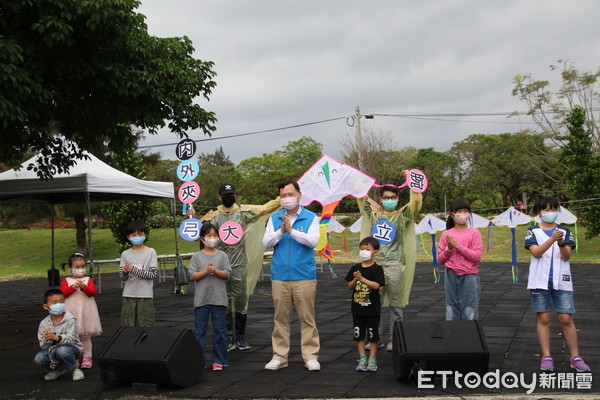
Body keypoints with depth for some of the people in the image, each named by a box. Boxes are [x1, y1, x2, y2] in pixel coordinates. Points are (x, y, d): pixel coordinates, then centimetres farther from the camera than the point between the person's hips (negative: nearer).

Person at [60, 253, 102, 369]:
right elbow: (62, 293, -10)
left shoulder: (88, 280, 7)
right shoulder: (66, 281, 6)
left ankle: (87, 358, 13)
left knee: (85, 336, 5)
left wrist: (83, 287, -25)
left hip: (86, 311, 0)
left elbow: (92, 292, -8)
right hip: (72, 312, 0)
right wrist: (73, 287, -22)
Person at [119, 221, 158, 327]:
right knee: (127, 325, 4)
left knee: (145, 325, 1)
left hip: (145, 295, -2)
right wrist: (125, 272, -18)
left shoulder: (151, 252, -1)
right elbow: (122, 277, 5)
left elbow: (153, 274, -9)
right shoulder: (125, 254, 6)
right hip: (129, 295, 2)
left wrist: (133, 269, -17)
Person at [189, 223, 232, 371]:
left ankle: (218, 360, 13)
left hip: (218, 299, 1)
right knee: (199, 331, 3)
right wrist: (206, 271, -15)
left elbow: (227, 274, -1)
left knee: (219, 331, 5)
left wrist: (215, 271, -17)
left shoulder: (222, 255, 5)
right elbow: (192, 276, -3)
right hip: (201, 299, 0)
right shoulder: (197, 256, 4)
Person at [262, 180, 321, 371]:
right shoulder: (274, 218, 10)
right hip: (279, 276, 2)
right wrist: (281, 231, -14)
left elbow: (313, 241, -11)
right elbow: (266, 243, 2)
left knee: (307, 318, 1)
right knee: (280, 318, 7)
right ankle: (279, 356, 15)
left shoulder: (311, 218, 2)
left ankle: (310, 356, 9)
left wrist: (292, 230, -18)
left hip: (304, 275, -2)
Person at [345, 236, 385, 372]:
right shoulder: (355, 268, 3)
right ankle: (362, 358, 17)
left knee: (372, 335, 6)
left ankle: (372, 359, 16)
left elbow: (376, 285, -19)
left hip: (372, 308, -4)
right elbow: (350, 286, 3)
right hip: (357, 307, 4)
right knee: (359, 334, 8)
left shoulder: (377, 269, -8)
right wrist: (355, 279, -17)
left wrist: (362, 278, -23)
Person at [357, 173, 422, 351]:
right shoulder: (373, 214, 11)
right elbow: (360, 196, 7)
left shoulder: (402, 216, 6)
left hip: (395, 265, -2)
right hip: (375, 263, 2)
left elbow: (416, 201, -6)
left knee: (396, 304, 4)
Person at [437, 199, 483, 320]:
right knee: (451, 315, 7)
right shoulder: (446, 234, 6)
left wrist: (458, 246, -14)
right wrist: (448, 249, -10)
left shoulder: (474, 232, -2)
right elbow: (440, 259, 8)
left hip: (469, 277, -3)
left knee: (470, 314, -2)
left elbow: (477, 257, -10)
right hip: (451, 277, 3)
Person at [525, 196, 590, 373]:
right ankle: (546, 357, 6)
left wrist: (561, 243, -22)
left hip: (561, 281, 1)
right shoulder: (533, 231, 3)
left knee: (566, 319, -1)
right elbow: (536, 252, -12)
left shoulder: (565, 231, 8)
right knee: (543, 319, 1)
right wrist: (552, 239, -24)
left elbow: (566, 256, -2)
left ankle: (575, 357, 5)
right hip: (540, 281, -1)